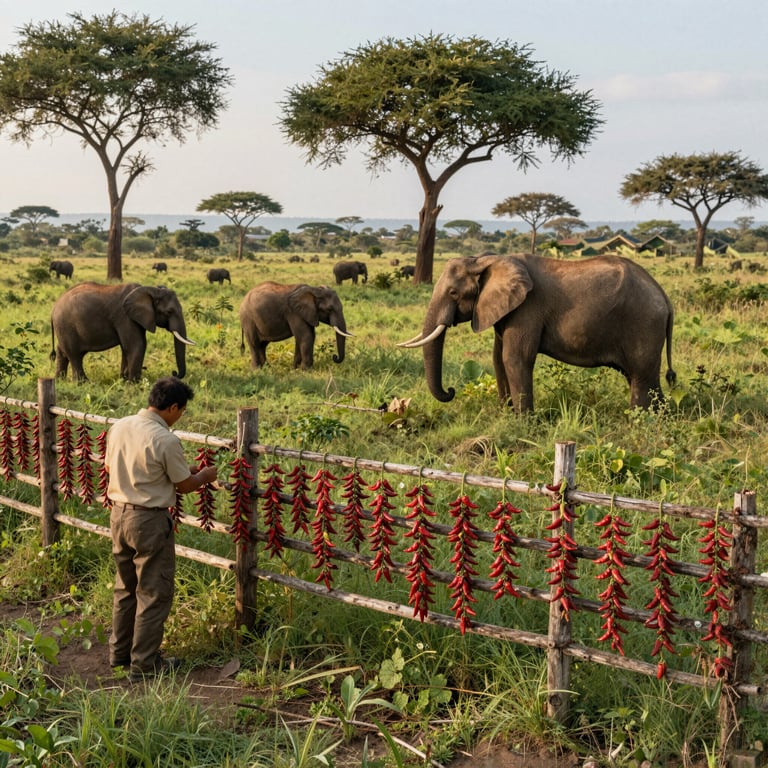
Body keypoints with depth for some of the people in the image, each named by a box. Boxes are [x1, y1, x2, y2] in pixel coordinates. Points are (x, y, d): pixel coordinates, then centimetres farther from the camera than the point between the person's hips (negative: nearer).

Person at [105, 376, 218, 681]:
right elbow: (184, 485, -10)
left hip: (119, 514, 7)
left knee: (125, 587, 21)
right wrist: (205, 476, 12)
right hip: (150, 521, -7)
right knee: (154, 594, 6)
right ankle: (144, 664, 13)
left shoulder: (119, 427, -1)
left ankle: (120, 652, 33)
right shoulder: (166, 441, -21)